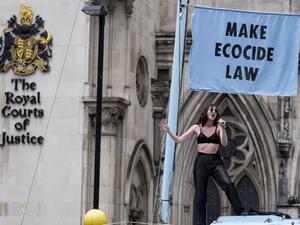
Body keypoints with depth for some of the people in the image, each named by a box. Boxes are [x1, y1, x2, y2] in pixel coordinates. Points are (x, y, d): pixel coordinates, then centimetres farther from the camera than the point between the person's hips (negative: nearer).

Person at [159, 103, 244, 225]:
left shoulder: (218, 127, 6)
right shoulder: (197, 128, 8)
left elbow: (224, 143, -9)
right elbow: (179, 139, 8)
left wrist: (222, 128, -18)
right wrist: (169, 131, -6)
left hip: (215, 161, -1)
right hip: (201, 161, 1)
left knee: (227, 184, -24)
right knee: (199, 194, 0)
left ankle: (241, 213, -20)